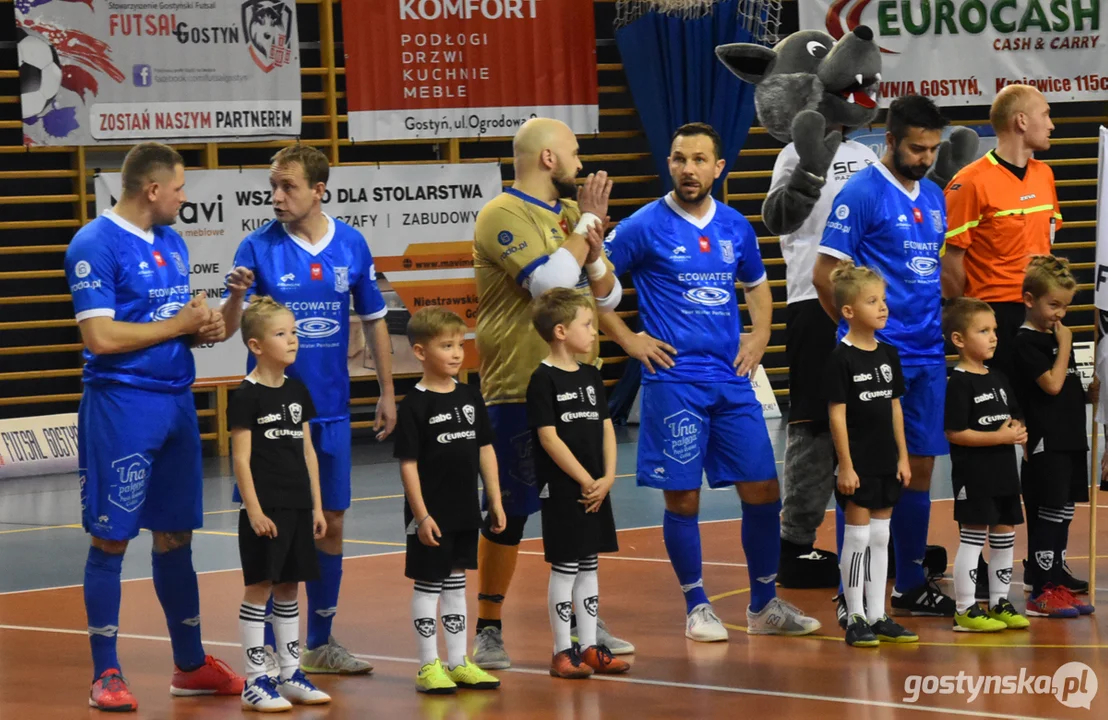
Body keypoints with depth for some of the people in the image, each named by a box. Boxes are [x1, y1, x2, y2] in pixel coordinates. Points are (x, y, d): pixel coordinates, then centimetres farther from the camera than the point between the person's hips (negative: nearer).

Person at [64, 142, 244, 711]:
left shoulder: (172, 243, 14)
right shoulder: (94, 246, -11)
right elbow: (100, 336, -18)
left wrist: (205, 327, 0)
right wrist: (177, 326, -12)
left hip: (177, 401, 8)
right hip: (121, 403, -7)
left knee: (175, 536, 13)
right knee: (111, 538, -2)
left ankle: (191, 664, 22)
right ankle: (106, 674, 3)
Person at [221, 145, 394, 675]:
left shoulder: (351, 244, 1)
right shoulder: (259, 247, -8)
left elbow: (374, 319, 11)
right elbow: (228, 328, -11)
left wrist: (387, 392, 9)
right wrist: (237, 297, -32)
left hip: (330, 409, 3)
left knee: (330, 522, 9)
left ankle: (320, 643, 21)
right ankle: (269, 649, 6)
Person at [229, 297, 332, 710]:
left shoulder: (297, 391, 10)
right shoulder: (247, 396, -9)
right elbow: (241, 458, -11)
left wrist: (316, 505, 12)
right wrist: (253, 510, -16)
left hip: (298, 507, 7)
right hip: (265, 509, -7)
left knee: (289, 588, 12)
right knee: (260, 587, -3)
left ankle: (291, 675, 19)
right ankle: (255, 681, 1)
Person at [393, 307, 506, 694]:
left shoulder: (470, 396, 5)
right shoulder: (415, 404, -12)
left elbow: (485, 450, 10)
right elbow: (408, 463, -14)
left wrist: (495, 501, 7)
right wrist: (421, 515, -17)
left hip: (465, 512, 6)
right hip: (431, 513, -6)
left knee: (456, 582, 14)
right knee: (428, 584, 2)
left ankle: (458, 662, 21)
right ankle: (429, 666, 8)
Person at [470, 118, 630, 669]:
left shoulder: (570, 212, 14)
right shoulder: (502, 216, -11)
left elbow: (609, 296, 12)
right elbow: (552, 283, -23)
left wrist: (590, 238, -5)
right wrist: (587, 224, -12)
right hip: (519, 390, -7)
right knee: (509, 512, -2)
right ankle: (489, 631, 7)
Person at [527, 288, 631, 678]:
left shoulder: (591, 376, 10)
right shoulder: (544, 380, -12)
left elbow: (606, 427, 11)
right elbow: (549, 437, -15)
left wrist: (607, 478, -2)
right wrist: (585, 481, -14)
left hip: (595, 488, 7)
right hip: (562, 489, -7)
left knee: (588, 565, 12)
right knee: (564, 567, -2)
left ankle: (589, 647, 18)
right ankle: (562, 651, 5)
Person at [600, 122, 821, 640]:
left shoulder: (736, 227, 9)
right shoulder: (645, 227, -5)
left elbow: (756, 285, 27)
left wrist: (759, 333, 10)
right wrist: (628, 340, -5)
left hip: (732, 380, 4)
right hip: (674, 380, -4)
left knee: (762, 490, 3)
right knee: (682, 497, -2)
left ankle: (765, 606, 16)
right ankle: (697, 608, 12)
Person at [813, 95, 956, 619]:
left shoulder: (934, 197, 13)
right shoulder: (861, 194, -9)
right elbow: (824, 274, -11)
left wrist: (941, 326, 13)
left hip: (927, 358, 7)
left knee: (919, 467, 10)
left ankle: (911, 585, 18)